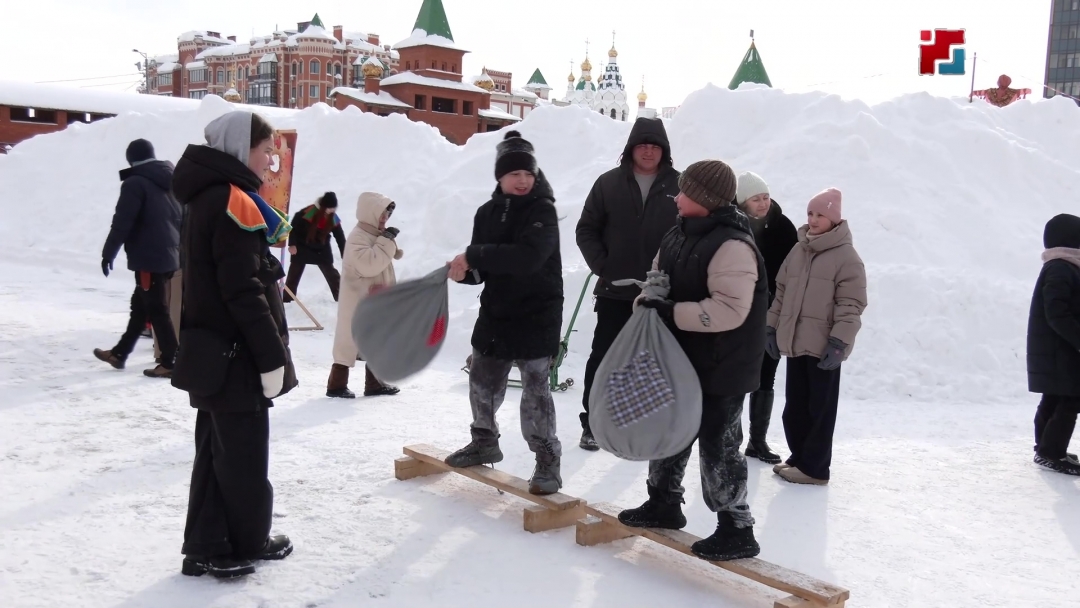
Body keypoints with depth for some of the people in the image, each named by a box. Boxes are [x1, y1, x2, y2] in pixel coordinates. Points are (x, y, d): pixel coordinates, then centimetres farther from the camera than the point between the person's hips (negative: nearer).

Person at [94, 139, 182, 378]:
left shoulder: (135, 183, -11)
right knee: (140, 305, 17)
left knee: (156, 309, -3)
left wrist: (109, 253, -6)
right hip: (169, 255, 8)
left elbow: (122, 223, -15)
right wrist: (179, 248, 24)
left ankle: (170, 361, -2)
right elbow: (181, 219, 17)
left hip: (148, 257, -8)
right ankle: (120, 353, 28)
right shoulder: (170, 181, 13)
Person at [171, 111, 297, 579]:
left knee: (216, 451, 14)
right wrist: (272, 355, -19)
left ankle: (207, 547, 22)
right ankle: (247, 544, 17)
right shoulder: (234, 202, -17)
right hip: (238, 356, -10)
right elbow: (244, 291, -22)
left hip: (212, 354, 10)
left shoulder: (206, 198, 14)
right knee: (244, 455, 4)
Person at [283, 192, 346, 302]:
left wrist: (345, 255, -3)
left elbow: (340, 236, -3)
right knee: (294, 273, 5)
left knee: (332, 273, 7)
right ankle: (286, 298, 16)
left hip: (322, 249, 3)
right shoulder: (307, 213, -25)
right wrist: (292, 244, -17)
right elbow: (294, 226, -15)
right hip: (302, 247, -3)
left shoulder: (333, 218, -11)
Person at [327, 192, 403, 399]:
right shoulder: (357, 237, -17)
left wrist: (391, 294, 10)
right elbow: (370, 264, -30)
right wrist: (388, 241, -25)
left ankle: (374, 383, 22)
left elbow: (384, 269, 19)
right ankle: (336, 384, 4)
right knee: (349, 342, -3)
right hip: (358, 302, -9)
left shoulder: (377, 236, 12)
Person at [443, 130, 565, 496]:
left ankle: (547, 462, 6)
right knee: (482, 383, 17)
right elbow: (481, 268, 7)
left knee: (535, 390, -6)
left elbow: (527, 257, -29)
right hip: (495, 312, 7)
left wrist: (474, 255, -25)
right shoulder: (488, 213, 6)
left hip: (537, 317, -6)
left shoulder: (543, 211, -12)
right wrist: (465, 271, -16)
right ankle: (485, 442, 39)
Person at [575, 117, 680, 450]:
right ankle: (591, 425, 17)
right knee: (602, 358, 6)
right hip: (615, 291, 0)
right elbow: (587, 229, 4)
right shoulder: (609, 183, 0)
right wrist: (601, 266, -6)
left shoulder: (679, 186, -2)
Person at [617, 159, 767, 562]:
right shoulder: (681, 234, 6)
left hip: (721, 369, -9)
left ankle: (737, 530, 14)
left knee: (718, 447, -1)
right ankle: (664, 503, 39)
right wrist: (650, 300, -4)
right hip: (681, 361, 9)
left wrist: (671, 313, -27)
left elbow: (729, 310, -30)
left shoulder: (732, 245, -23)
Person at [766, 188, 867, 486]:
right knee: (795, 406, 14)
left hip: (824, 347, -7)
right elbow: (781, 291, 18)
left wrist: (839, 342, -18)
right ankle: (799, 458, 27)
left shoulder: (847, 257, -9)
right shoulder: (798, 250, 11)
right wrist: (772, 328, 14)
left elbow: (851, 305, -13)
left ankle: (814, 467, 9)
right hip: (795, 342, 7)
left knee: (819, 408, 2)